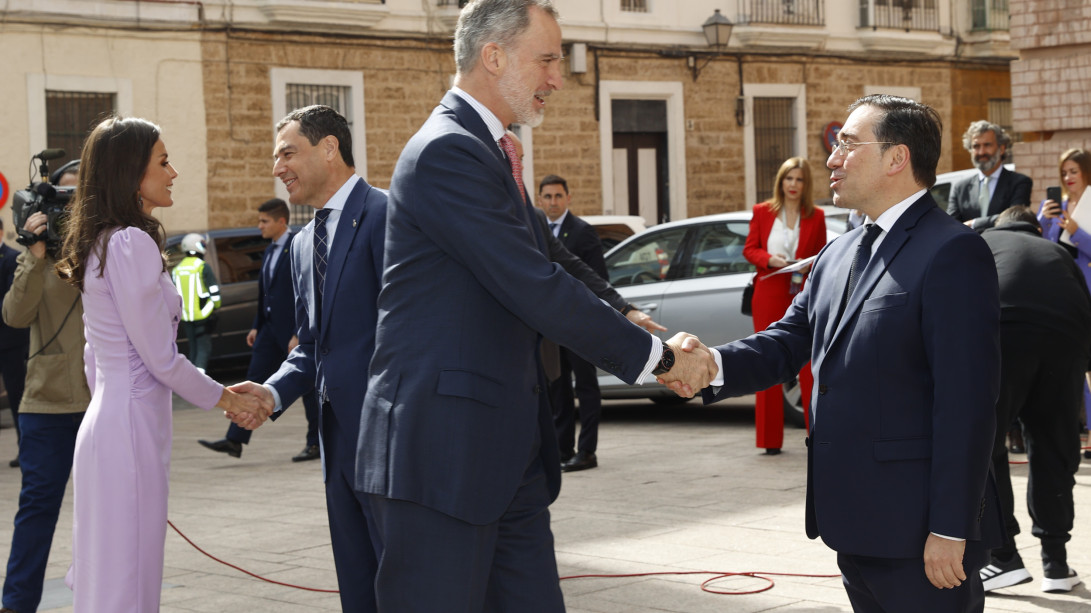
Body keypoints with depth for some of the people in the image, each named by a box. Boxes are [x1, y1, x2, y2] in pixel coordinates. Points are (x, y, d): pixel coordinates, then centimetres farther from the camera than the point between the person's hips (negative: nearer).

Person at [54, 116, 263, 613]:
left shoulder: (101, 243, 14)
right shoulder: (133, 243, -15)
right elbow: (161, 359, -14)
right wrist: (225, 399, -1)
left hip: (105, 420, 10)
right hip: (131, 425, -10)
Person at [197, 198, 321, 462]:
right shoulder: (270, 251, 14)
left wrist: (299, 334, -21)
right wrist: (257, 326, 16)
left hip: (294, 330, -9)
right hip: (271, 327, 9)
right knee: (254, 380, 4)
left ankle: (316, 443, 11)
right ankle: (234, 440, 3)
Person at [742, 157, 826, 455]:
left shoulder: (816, 217, 7)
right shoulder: (762, 212, 7)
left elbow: (823, 255, 12)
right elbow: (749, 249, 7)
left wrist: (810, 265, -10)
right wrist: (769, 259, -13)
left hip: (804, 296, 0)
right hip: (769, 295, 0)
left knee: (810, 364, -4)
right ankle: (771, 439, 9)